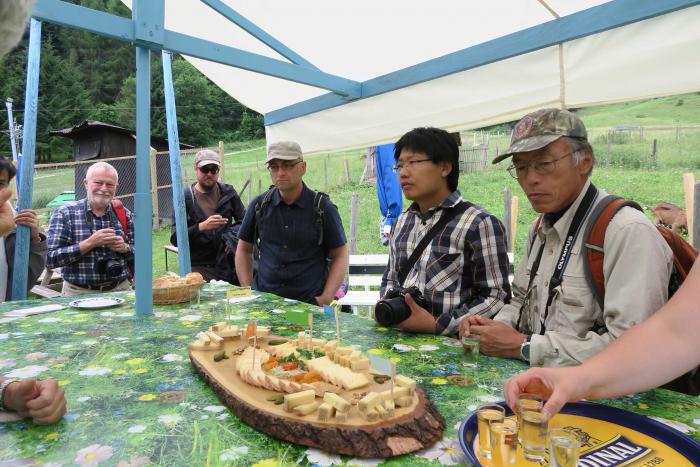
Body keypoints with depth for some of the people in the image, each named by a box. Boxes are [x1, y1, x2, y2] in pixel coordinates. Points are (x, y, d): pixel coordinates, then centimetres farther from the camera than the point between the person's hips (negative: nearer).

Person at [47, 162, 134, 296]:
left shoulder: (124, 214, 7)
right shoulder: (64, 214, 1)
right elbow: (50, 259, -8)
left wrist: (125, 248, -9)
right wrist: (90, 243, -16)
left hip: (119, 290, 2)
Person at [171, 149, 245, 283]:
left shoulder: (228, 192, 9)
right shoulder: (185, 198, 0)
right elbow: (175, 239, -5)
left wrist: (232, 237, -10)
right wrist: (201, 227, -21)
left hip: (228, 263, 3)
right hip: (201, 267, -2)